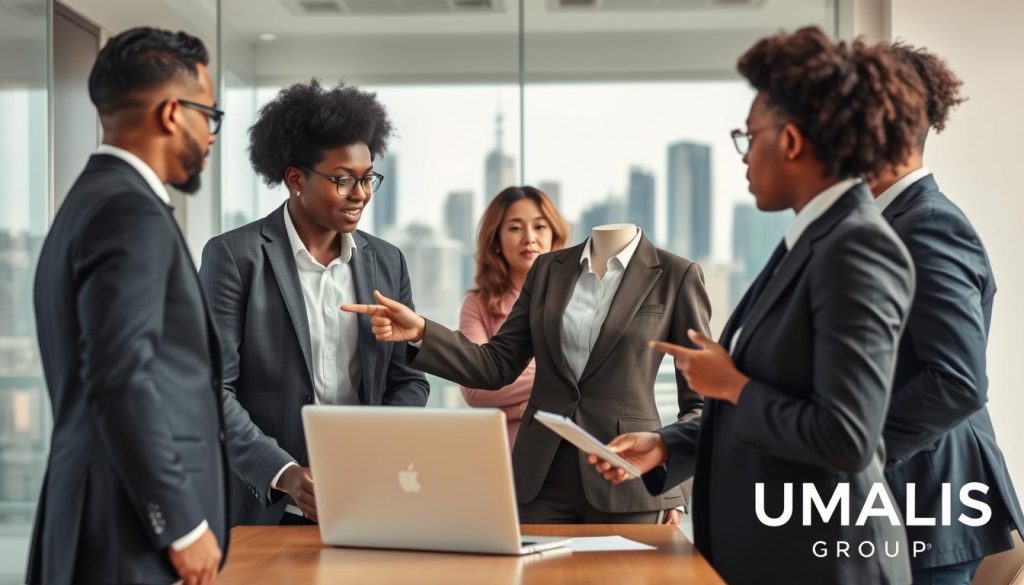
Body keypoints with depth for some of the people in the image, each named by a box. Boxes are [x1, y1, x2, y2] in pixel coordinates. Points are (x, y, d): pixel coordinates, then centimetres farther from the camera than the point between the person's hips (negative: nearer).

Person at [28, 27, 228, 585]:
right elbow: (121, 383, -22)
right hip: (133, 538, -10)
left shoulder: (90, 202, 17)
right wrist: (184, 524, -18)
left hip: (111, 528, 10)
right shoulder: (130, 211, -14)